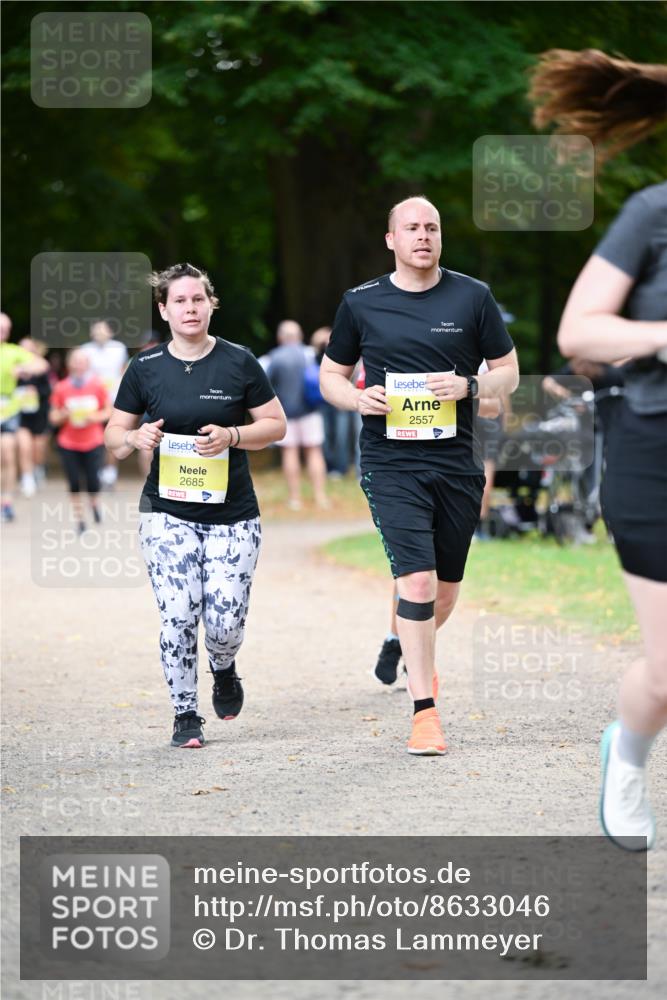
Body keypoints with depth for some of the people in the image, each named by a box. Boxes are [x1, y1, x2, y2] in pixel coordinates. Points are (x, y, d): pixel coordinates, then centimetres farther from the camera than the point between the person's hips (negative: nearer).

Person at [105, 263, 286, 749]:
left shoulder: (239, 362, -1)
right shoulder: (146, 368, 1)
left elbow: (276, 425, 4)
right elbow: (114, 434, 10)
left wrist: (232, 436, -14)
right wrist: (137, 438, -13)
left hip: (233, 514, 0)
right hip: (167, 512, 0)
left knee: (225, 624, -5)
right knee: (178, 617, -11)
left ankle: (224, 668, 31)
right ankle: (186, 715, 6)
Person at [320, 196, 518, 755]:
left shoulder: (473, 297, 4)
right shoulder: (361, 304, 3)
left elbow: (509, 372, 9)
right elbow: (331, 375, 13)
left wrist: (469, 386, -12)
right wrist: (358, 398, -10)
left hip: (457, 462, 2)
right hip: (391, 463, -2)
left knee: (446, 590, 13)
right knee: (417, 580, -16)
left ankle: (405, 648, 46)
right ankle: (425, 710, -10)